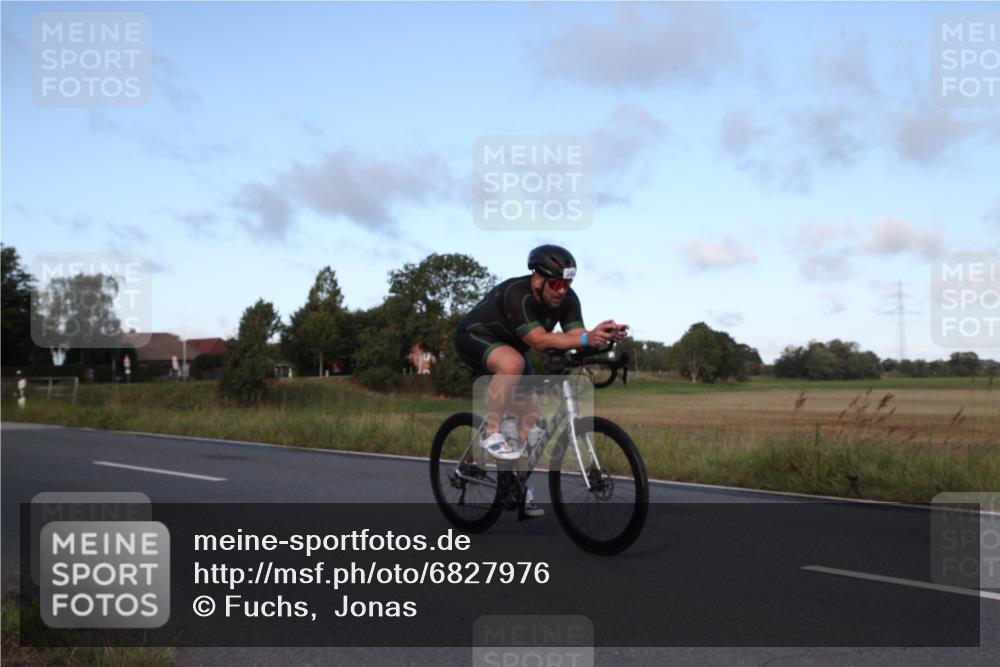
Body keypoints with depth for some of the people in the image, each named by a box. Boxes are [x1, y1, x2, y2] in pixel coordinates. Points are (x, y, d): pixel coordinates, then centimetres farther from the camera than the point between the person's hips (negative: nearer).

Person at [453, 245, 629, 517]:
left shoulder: (567, 299, -16)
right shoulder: (516, 294, -36)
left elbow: (576, 336, -27)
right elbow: (539, 341, -45)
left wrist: (604, 336, -49)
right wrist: (587, 339, -57)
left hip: (510, 345, 7)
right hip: (474, 337, -7)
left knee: (530, 414, -2)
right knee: (513, 362, -39)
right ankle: (491, 432, -24)